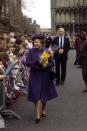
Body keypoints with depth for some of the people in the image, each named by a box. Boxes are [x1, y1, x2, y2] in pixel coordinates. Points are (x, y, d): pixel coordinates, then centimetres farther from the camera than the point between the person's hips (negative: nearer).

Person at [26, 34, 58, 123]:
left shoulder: (46, 51, -4)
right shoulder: (31, 51, -5)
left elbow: (52, 63, -1)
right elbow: (27, 63, -10)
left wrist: (46, 64, -22)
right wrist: (37, 61, -23)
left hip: (45, 75, 1)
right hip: (35, 76, -1)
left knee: (44, 93, 14)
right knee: (36, 95, -5)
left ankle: (43, 109, 37)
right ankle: (38, 115, 0)